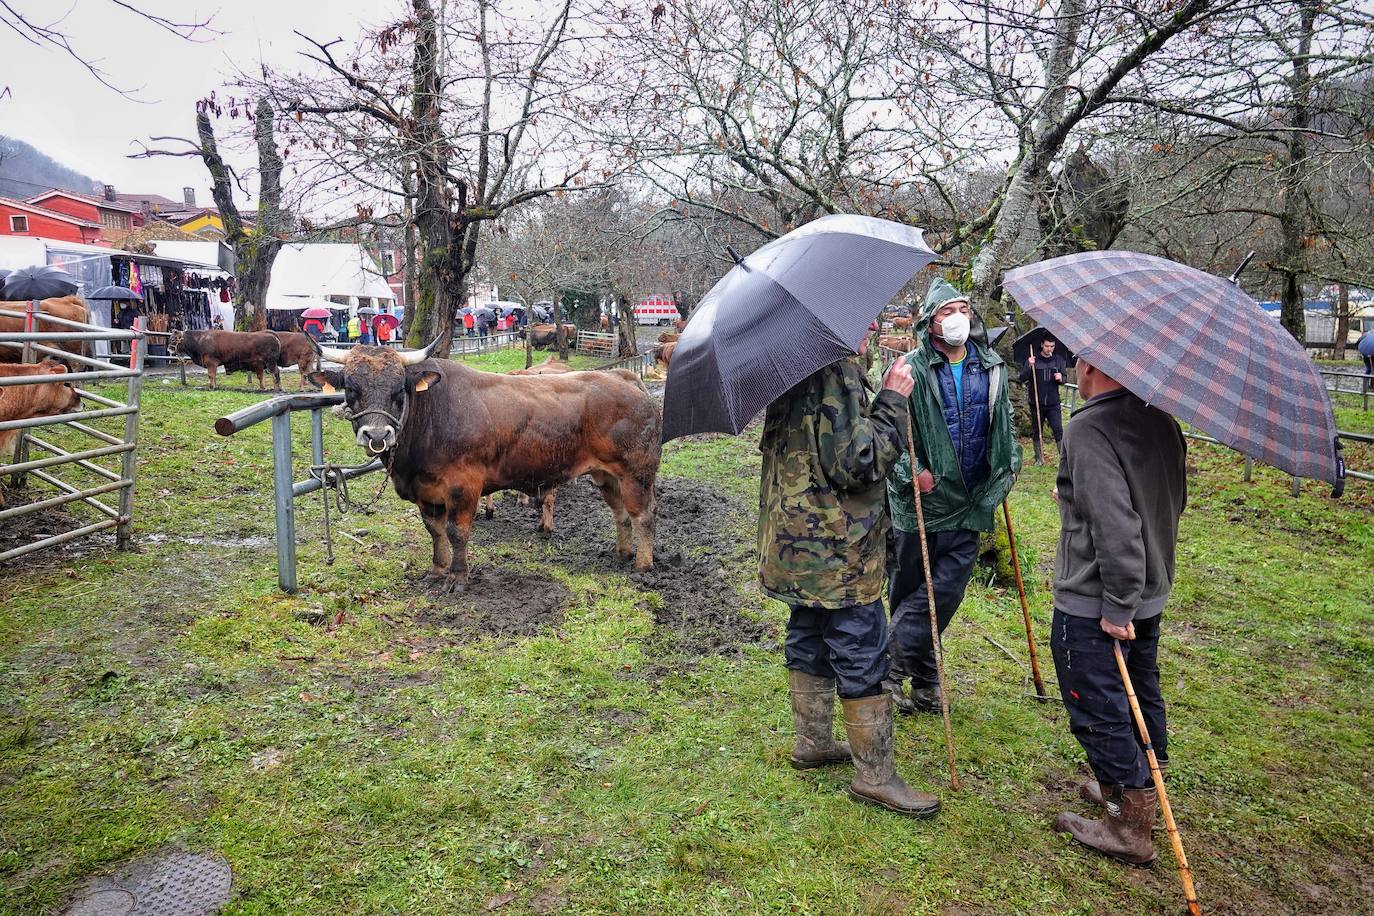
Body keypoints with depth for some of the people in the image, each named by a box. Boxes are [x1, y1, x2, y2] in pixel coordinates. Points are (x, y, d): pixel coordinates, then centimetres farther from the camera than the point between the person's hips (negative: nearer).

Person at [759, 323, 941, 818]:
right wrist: (890, 400, -16)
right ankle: (874, 774, 13)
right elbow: (857, 463, -24)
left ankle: (813, 741, 35)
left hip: (797, 543, 10)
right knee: (863, 655, 1)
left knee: (809, 640, 20)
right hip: (837, 549, -10)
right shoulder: (838, 370, -20)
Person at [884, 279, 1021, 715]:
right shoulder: (911, 369, -9)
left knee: (946, 591, 3)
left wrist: (1010, 464, 17)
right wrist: (910, 471, -17)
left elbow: (1004, 420, 24)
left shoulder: (992, 368, 9)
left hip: (968, 504, 4)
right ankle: (888, 666, 22)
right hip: (920, 501, -4)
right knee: (908, 591, 7)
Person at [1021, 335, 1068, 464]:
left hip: (1053, 403, 1)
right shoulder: (1033, 360, -2)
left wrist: (1061, 379, -13)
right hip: (1036, 403, 0)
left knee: (1058, 430, -5)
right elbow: (1022, 378, -7)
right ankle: (1039, 457, 19)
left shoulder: (1059, 359, 4)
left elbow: (1064, 379, 11)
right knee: (1037, 431, 9)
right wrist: (1030, 367, -24)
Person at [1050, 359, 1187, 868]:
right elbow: (1172, 502, 16)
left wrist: (1117, 605, -21)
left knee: (1098, 711, 4)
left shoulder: (1088, 430, -23)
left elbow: (1115, 526, -28)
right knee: (1140, 696, 22)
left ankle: (1131, 829, 16)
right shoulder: (1161, 421, 3)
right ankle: (1135, 791, 40)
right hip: (1150, 594, 9)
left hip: (1093, 607, -9)